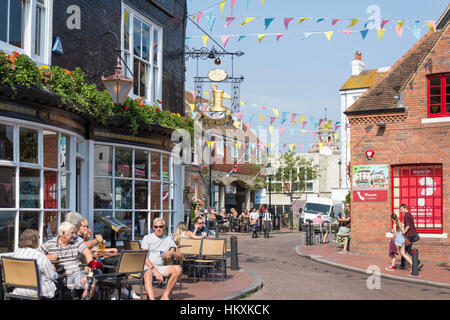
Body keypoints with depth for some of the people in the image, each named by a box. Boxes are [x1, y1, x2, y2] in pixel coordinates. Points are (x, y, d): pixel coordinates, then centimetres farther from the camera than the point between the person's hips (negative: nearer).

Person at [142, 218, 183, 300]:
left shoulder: (169, 240, 16)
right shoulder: (147, 238, 7)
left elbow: (181, 257, 14)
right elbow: (144, 258, -4)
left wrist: (172, 253, -10)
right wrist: (155, 271, -18)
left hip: (160, 267, 3)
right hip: (147, 266, -3)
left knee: (178, 269, -22)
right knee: (147, 275, -37)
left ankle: (165, 295, -20)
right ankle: (152, 299, -56)